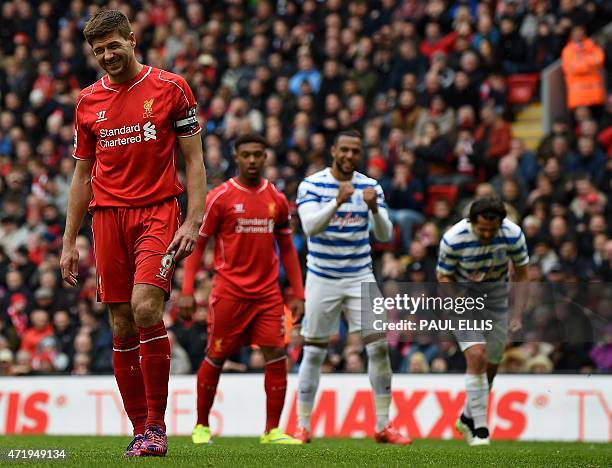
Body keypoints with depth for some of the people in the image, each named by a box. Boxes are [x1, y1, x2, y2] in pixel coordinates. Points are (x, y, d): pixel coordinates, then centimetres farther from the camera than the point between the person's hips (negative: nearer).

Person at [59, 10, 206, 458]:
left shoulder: (170, 87, 1)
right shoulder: (89, 101, 12)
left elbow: (194, 161, 2)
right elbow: (83, 174, 17)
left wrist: (193, 222, -9)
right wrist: (69, 242, 12)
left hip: (158, 211, -4)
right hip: (108, 216, 4)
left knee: (145, 308, -21)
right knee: (122, 328, 0)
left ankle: (157, 424, -13)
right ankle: (142, 430, 7)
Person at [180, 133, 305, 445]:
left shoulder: (276, 199, 9)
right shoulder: (220, 197, -3)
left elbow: (287, 249, 16)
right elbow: (196, 244, -2)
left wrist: (298, 294, 10)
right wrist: (187, 292, -10)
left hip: (267, 293, 3)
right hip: (228, 291, -3)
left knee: (276, 356, -6)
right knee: (216, 358, 4)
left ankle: (273, 430, -1)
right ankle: (201, 426, 19)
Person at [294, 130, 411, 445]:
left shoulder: (370, 187, 1)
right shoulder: (311, 185, -6)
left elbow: (385, 235, -7)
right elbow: (310, 226, -21)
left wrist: (374, 209, -27)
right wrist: (337, 202, -36)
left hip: (360, 278, 2)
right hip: (322, 278, -2)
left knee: (378, 348, -6)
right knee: (313, 352, 1)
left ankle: (383, 426, 1)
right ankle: (302, 425, 11)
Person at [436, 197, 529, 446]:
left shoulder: (513, 234, -20)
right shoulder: (453, 239, -26)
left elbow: (522, 274, -5)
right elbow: (443, 277, -11)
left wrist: (517, 315, -10)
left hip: (496, 297, 3)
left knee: (491, 366, 6)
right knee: (476, 356, -21)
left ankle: (467, 418, 30)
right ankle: (479, 429, -18)